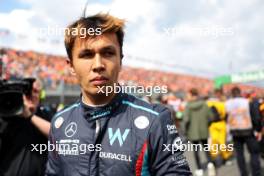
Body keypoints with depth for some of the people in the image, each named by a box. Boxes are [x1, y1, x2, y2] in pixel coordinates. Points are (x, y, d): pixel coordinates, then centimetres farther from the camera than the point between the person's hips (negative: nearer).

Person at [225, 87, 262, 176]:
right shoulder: (247, 102, -10)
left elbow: (226, 118, 1)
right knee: (254, 153, 7)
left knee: (239, 153, 13)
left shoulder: (227, 104, -2)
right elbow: (254, 117, -8)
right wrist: (258, 130, 0)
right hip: (248, 130, -3)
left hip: (235, 132, 3)